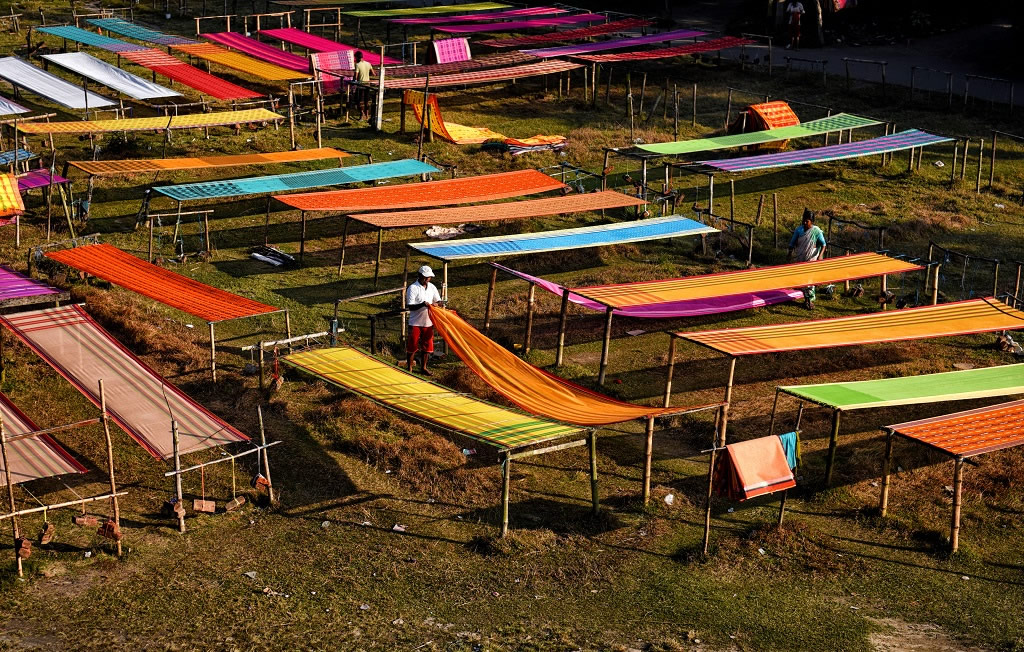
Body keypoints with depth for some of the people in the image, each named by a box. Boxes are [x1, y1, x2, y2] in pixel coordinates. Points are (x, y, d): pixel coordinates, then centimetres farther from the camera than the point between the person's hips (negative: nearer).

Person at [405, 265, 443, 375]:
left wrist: (437, 304, -11)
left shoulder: (432, 287, 5)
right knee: (412, 346, 1)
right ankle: (409, 368, 11)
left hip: (428, 322, 5)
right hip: (415, 323, -5)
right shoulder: (413, 288, -13)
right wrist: (423, 304, -31)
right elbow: (410, 306, -17)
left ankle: (423, 367, 26)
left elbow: (438, 300, 13)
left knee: (427, 345, 12)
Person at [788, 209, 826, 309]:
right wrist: (791, 252, -7)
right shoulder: (799, 230, -2)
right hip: (800, 259, 4)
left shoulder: (816, 231, -11)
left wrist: (820, 255, -21)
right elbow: (793, 242, 6)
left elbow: (823, 244, -7)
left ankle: (810, 300, 1)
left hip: (811, 259, -4)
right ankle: (806, 298, 22)